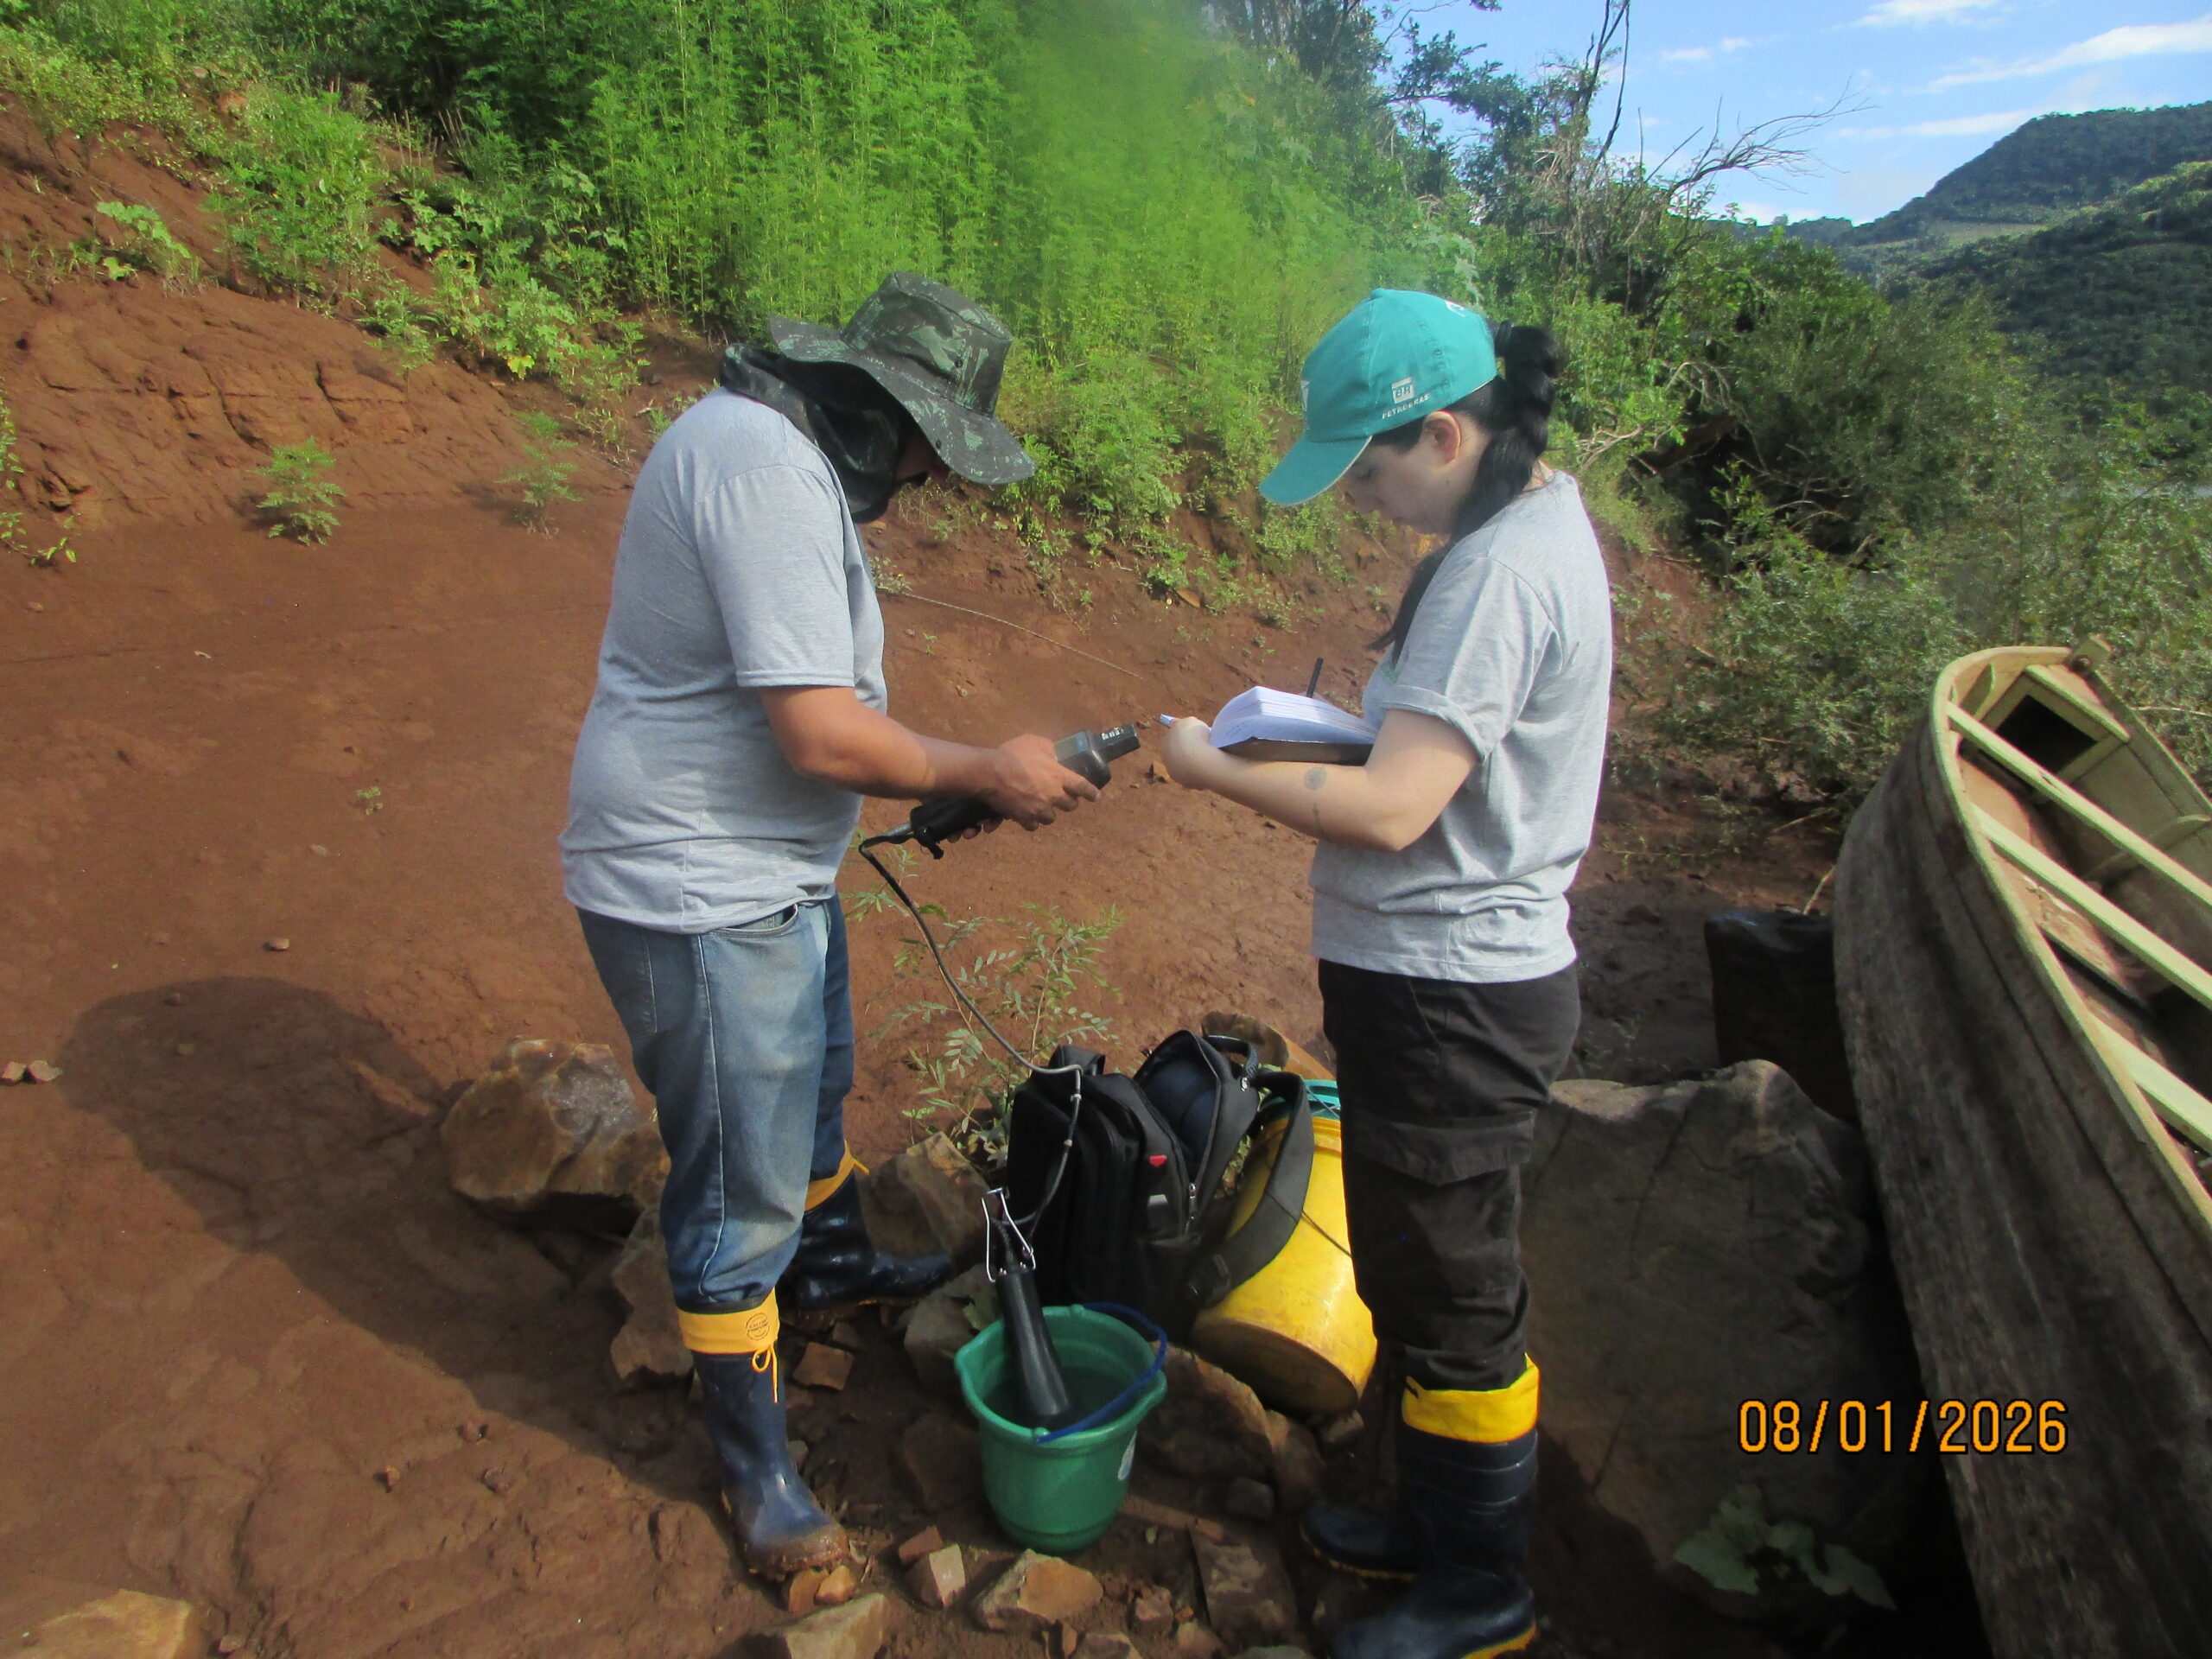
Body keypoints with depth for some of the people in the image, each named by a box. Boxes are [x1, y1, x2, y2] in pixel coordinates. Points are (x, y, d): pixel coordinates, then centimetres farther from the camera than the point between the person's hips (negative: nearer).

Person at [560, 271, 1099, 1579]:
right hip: (700, 895, -11)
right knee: (740, 1190, 3)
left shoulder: (781, 451, 9)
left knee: (816, 1080, 30)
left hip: (771, 870, 11)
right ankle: (760, 1471, 23)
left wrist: (950, 783, 10)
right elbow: (821, 735, -29)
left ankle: (834, 1266, 56)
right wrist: (987, 776, -16)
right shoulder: (767, 469, -25)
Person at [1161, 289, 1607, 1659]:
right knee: (1420, 1280, 24)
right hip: (1463, 976, 10)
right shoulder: (1540, 521, 10)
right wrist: (1338, 727, 8)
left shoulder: (1501, 570, -23)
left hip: (1450, 998, -10)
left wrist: (1213, 768, -16)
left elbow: (1391, 811, -27)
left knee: (1455, 1304, 9)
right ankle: (1440, 1519, 45)